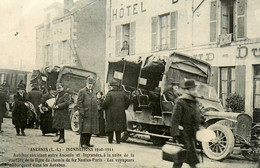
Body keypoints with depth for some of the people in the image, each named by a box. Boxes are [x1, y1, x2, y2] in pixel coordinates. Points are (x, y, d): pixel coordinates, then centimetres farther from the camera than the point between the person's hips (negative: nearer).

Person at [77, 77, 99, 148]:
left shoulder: (94, 92, 18)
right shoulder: (82, 91, -3)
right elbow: (79, 103, -8)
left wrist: (97, 113, 16)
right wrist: (82, 112, -15)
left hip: (93, 114, 7)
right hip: (85, 114, -7)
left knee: (91, 129, 9)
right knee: (84, 129, -6)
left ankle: (87, 142, 18)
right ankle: (82, 143, 0)